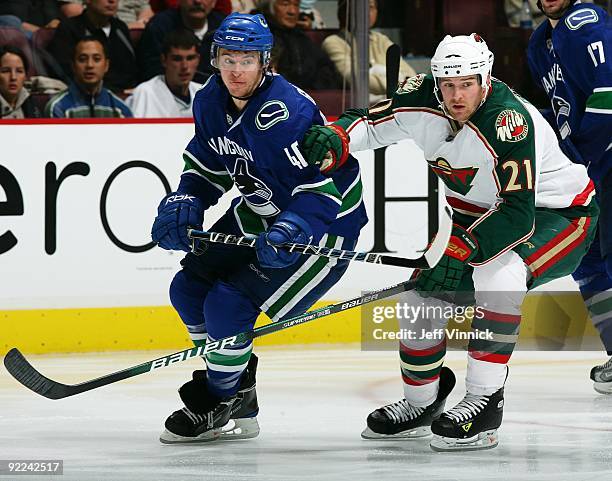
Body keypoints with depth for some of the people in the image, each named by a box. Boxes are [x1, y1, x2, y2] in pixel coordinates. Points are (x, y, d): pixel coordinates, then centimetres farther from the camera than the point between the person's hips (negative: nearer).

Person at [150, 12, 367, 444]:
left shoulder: (287, 112, -30)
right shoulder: (211, 102, -4)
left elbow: (326, 180, -32)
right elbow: (206, 166, 11)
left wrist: (290, 231, -44)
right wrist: (183, 205, -7)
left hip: (324, 222, -9)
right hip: (259, 213, 9)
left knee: (228, 304, -17)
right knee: (189, 286, 7)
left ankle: (222, 403, 6)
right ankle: (237, 385, 23)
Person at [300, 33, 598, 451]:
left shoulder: (510, 120, -35)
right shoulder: (424, 102, -16)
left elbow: (518, 213, -39)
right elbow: (369, 123, -6)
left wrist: (463, 251, -48)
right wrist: (335, 138, -28)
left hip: (555, 212, -7)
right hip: (479, 214, 7)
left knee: (498, 271, -35)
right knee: (425, 297, 1)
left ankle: (484, 401, -27)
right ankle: (421, 401, 29)